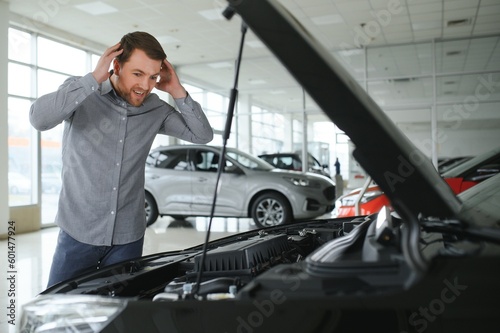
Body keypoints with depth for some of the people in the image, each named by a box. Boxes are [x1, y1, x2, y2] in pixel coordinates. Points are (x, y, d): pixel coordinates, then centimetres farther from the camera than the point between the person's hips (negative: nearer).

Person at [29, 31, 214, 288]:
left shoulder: (156, 109, 1)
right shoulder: (81, 92, -8)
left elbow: (203, 135, 2)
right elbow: (39, 119, -26)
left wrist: (178, 92, -9)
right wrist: (95, 78, -25)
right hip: (78, 233, -2)